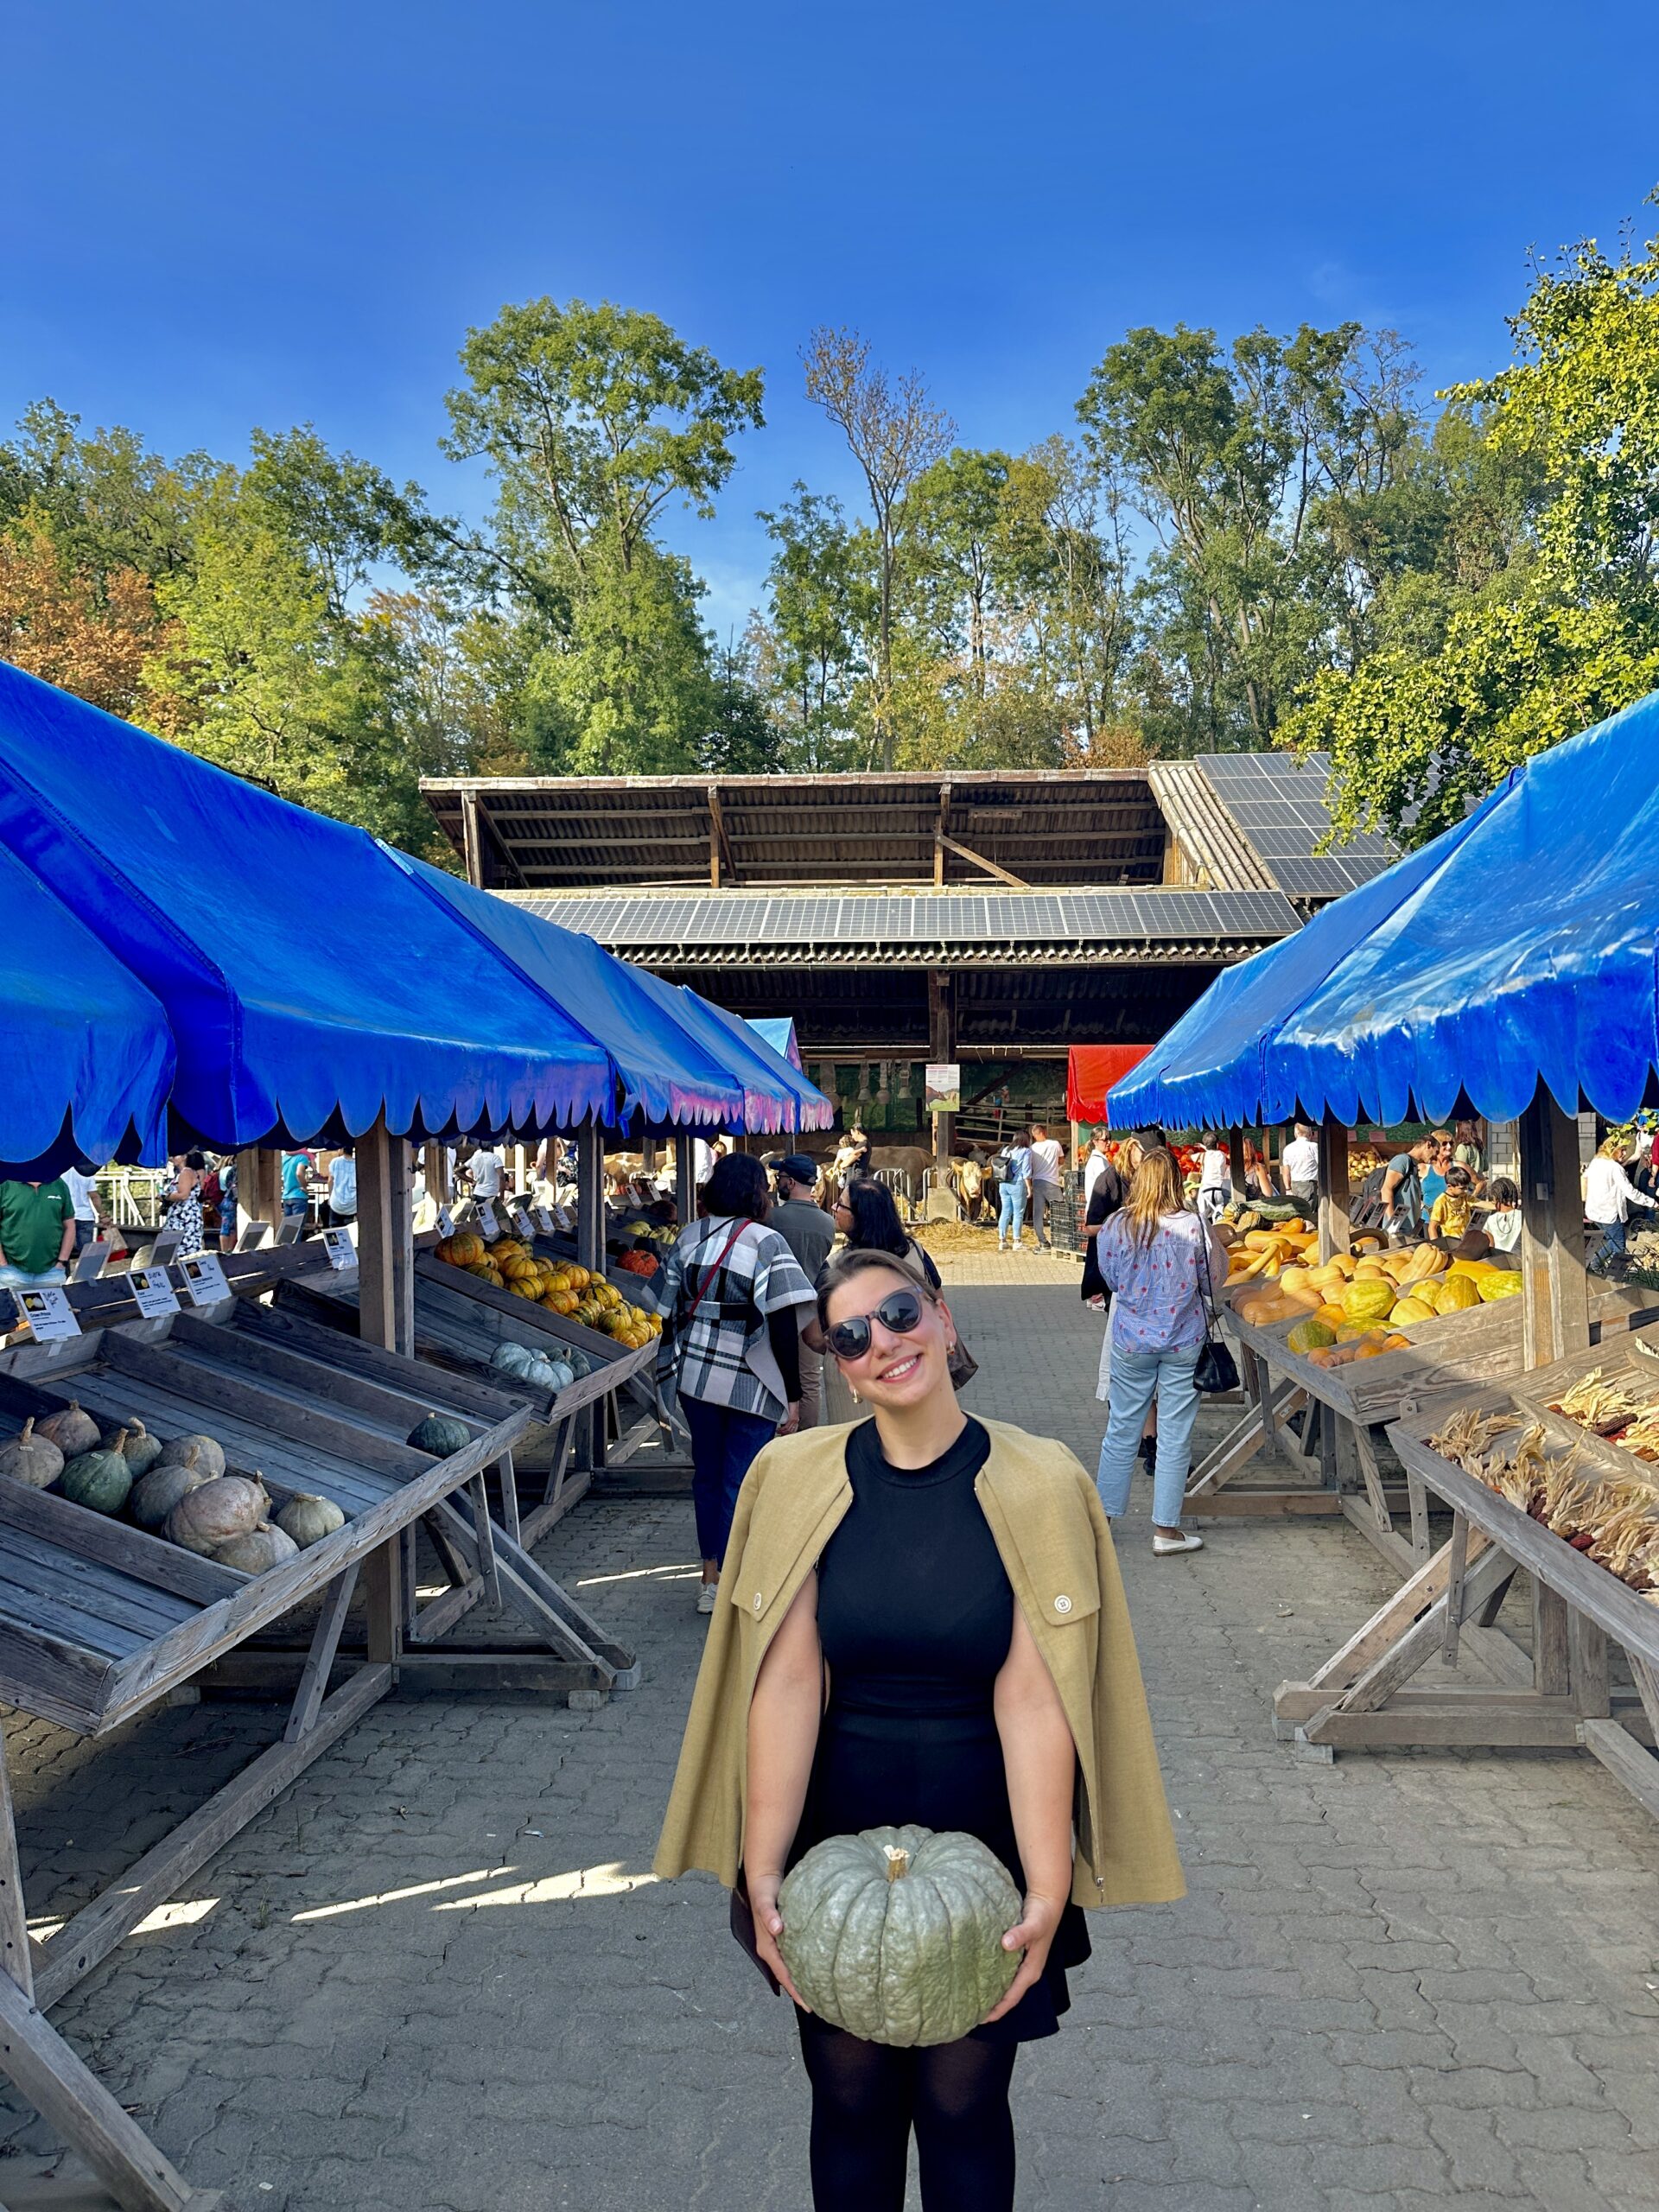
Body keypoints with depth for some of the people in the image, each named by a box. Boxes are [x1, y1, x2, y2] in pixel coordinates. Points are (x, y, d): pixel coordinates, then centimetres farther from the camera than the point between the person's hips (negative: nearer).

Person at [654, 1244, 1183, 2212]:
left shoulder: (1038, 1484, -12)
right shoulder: (800, 1478, -8)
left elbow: (1033, 1701, -15)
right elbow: (786, 1685, -12)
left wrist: (1048, 1892, -20)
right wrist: (762, 1873, -17)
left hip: (981, 1842, -1)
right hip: (836, 1837, 1)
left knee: (962, 2102, 12)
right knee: (850, 2097, 14)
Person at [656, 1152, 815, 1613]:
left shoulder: (689, 1236, 3)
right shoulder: (767, 1243, -12)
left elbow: (670, 1311, 8)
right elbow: (783, 1327, -16)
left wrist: (675, 1368, 21)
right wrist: (792, 1396, -11)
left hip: (695, 1378, 5)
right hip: (751, 1385, -5)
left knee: (708, 1475, 18)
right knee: (741, 1486, 3)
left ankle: (711, 1579, 27)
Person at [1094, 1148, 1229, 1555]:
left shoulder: (1115, 1226, -8)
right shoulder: (1194, 1226, -12)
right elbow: (1213, 1278, -1)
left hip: (1131, 1341, 2)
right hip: (1183, 1342, -1)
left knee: (1122, 1430, 13)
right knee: (1175, 1437, 7)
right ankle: (1166, 1529, 13)